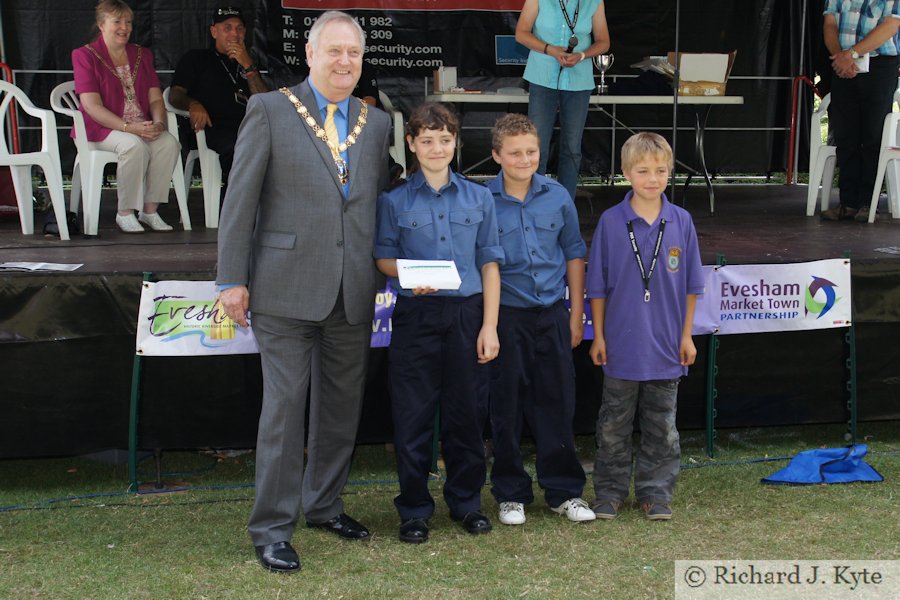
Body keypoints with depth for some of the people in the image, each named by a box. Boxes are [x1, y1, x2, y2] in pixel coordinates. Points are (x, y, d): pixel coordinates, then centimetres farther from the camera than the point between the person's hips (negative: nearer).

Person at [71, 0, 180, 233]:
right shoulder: (85, 55, -2)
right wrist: (129, 127, -24)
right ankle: (125, 213, -23)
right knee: (134, 145, -35)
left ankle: (150, 210, -19)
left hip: (141, 127, 5)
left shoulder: (142, 55, 15)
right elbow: (92, 106, -12)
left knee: (169, 142, -26)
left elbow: (156, 99, 9)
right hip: (100, 128, -5)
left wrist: (158, 123, -15)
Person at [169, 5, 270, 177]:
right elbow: (175, 95, 9)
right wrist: (193, 104, -15)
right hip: (211, 129, -3)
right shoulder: (196, 58, 22)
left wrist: (248, 66, 3)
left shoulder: (246, 63, 31)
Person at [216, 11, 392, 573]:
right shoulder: (270, 110, -1)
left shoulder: (376, 123, 11)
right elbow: (240, 198, -4)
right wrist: (232, 279, -7)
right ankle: (272, 528, 10)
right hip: (287, 288, -4)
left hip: (354, 293, 5)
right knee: (284, 406, -1)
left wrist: (384, 271, 7)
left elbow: (379, 202, 15)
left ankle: (324, 504, 31)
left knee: (342, 406, 13)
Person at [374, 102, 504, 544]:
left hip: (467, 314, 1)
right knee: (413, 417, 3)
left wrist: (489, 325, 0)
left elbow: (489, 263, 7)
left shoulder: (478, 197, 7)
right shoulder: (394, 200, 2)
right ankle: (414, 509, 16)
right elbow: (383, 257, 7)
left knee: (467, 413, 8)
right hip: (416, 316, -1)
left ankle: (466, 501, 24)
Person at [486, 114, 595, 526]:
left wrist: (576, 316, 9)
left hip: (551, 314, 2)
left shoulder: (557, 197, 2)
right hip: (506, 316, -2)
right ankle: (511, 494, 19)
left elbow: (574, 255, 10)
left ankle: (564, 491, 20)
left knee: (558, 403, 8)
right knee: (507, 407, 6)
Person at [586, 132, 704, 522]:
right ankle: (610, 491, 22)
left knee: (661, 427, 11)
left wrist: (686, 335, 4)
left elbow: (690, 285, 5)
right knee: (614, 426, 10)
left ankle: (655, 492, 23)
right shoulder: (611, 222, -7)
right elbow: (597, 286, -1)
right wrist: (599, 336, -1)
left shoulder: (681, 222, -2)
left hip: (665, 346, 2)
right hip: (621, 344, -1)